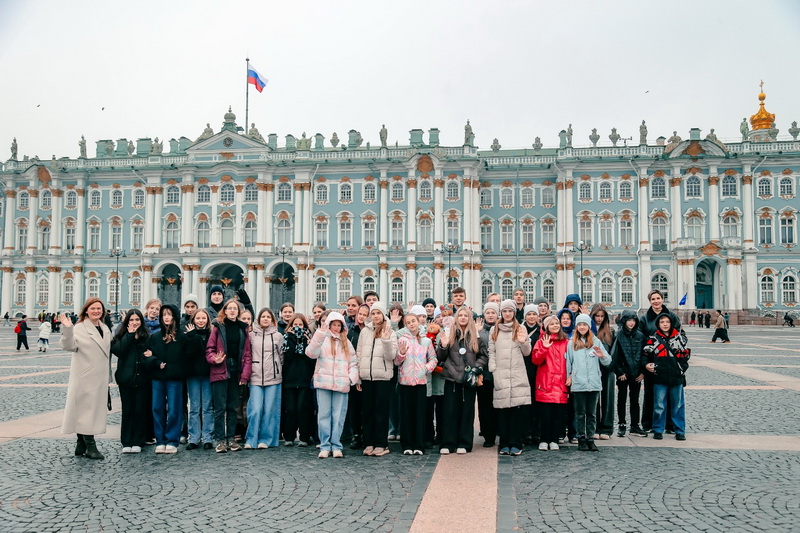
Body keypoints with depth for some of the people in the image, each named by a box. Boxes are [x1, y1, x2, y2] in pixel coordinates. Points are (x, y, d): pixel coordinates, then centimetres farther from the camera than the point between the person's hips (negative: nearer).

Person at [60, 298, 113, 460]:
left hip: (100, 378, 7)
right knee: (86, 410, -6)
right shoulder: (79, 328, -6)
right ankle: (90, 446, -2)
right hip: (84, 378, -7)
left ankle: (81, 446, 17)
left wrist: (108, 378, 21)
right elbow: (69, 346, -21)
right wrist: (67, 329, -36)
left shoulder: (105, 329, 14)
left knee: (95, 410, 9)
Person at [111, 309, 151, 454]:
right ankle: (126, 442, 12)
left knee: (140, 410, 3)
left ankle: (138, 442, 11)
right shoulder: (122, 335, 5)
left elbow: (152, 352, 11)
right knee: (127, 410, 4)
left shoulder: (147, 335, 6)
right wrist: (130, 334, -9)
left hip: (142, 378, 0)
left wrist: (151, 354, -12)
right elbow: (117, 350, -11)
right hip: (126, 378, 0)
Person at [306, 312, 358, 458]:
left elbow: (353, 363, 14)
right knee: (324, 415, 0)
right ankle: (325, 446, 7)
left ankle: (336, 446, 9)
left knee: (338, 416, 2)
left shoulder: (346, 343, 15)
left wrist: (352, 377, -3)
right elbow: (311, 352, -13)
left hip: (341, 385, 2)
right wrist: (320, 334, -21)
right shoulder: (322, 339, 4)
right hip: (324, 383, -2)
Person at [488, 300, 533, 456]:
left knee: (517, 408, -5)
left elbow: (527, 353, 10)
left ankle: (515, 443, 2)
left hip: (518, 374, -1)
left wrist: (524, 342, -10)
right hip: (500, 375, 1)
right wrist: (493, 370, -1)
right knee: (502, 409, 0)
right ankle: (504, 444, 7)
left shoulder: (521, 329, 11)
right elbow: (491, 352, 11)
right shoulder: (494, 330, 14)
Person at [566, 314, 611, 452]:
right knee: (580, 413, 3)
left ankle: (590, 438, 13)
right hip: (578, 384, -1)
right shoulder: (572, 343, 9)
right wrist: (569, 376, 0)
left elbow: (608, 362, 6)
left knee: (592, 413, 6)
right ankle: (581, 439, 10)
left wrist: (602, 356, -15)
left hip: (594, 383, 1)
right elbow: (568, 362, 9)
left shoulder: (596, 342, 9)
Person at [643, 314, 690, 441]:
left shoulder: (679, 337, 7)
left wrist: (682, 367, 2)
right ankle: (658, 430, 14)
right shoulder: (653, 339, 5)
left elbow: (686, 354, 12)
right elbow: (646, 354, 9)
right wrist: (647, 365, -6)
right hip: (659, 378, -1)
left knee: (678, 405, 7)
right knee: (659, 405, 3)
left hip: (677, 377, 1)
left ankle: (680, 431, 17)